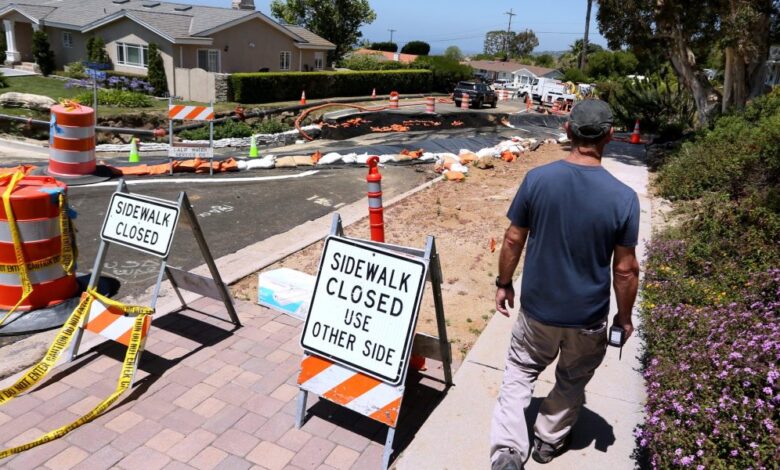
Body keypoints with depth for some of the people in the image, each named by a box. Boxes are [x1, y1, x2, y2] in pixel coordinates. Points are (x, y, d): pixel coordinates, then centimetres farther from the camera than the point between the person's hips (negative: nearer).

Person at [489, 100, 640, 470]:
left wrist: (504, 283, 9)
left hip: (538, 306, 1)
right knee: (572, 380, 24)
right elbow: (625, 269, -11)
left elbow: (513, 240, -7)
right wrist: (624, 316, 5)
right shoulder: (623, 198, -17)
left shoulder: (537, 179, -15)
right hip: (588, 315, 0)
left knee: (520, 371, 22)